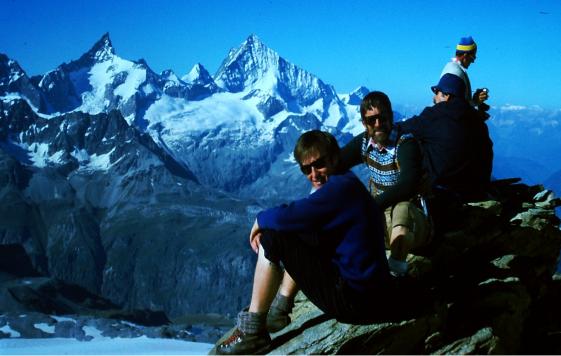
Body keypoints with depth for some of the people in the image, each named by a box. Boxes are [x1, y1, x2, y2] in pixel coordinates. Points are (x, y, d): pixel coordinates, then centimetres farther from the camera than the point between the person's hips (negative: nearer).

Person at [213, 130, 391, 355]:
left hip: (353, 299, -10)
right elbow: (298, 218, 18)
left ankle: (252, 332, -4)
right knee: (298, 237, 25)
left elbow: (289, 216, -27)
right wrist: (266, 225, 0)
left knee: (272, 240, -11)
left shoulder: (341, 187, -18)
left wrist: (261, 220, -5)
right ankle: (280, 308, 24)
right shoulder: (346, 183, 13)